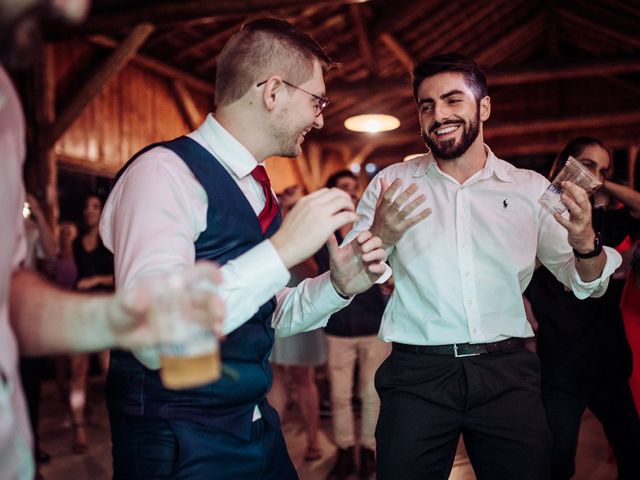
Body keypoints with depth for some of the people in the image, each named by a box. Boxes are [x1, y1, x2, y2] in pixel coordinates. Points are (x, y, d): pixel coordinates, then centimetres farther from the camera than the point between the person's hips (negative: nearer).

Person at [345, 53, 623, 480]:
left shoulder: (531, 188, 4)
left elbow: (583, 283, 5)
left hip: (508, 370, 1)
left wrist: (585, 244, -18)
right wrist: (378, 237, -23)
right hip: (417, 373, -1)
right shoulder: (392, 184, 2)